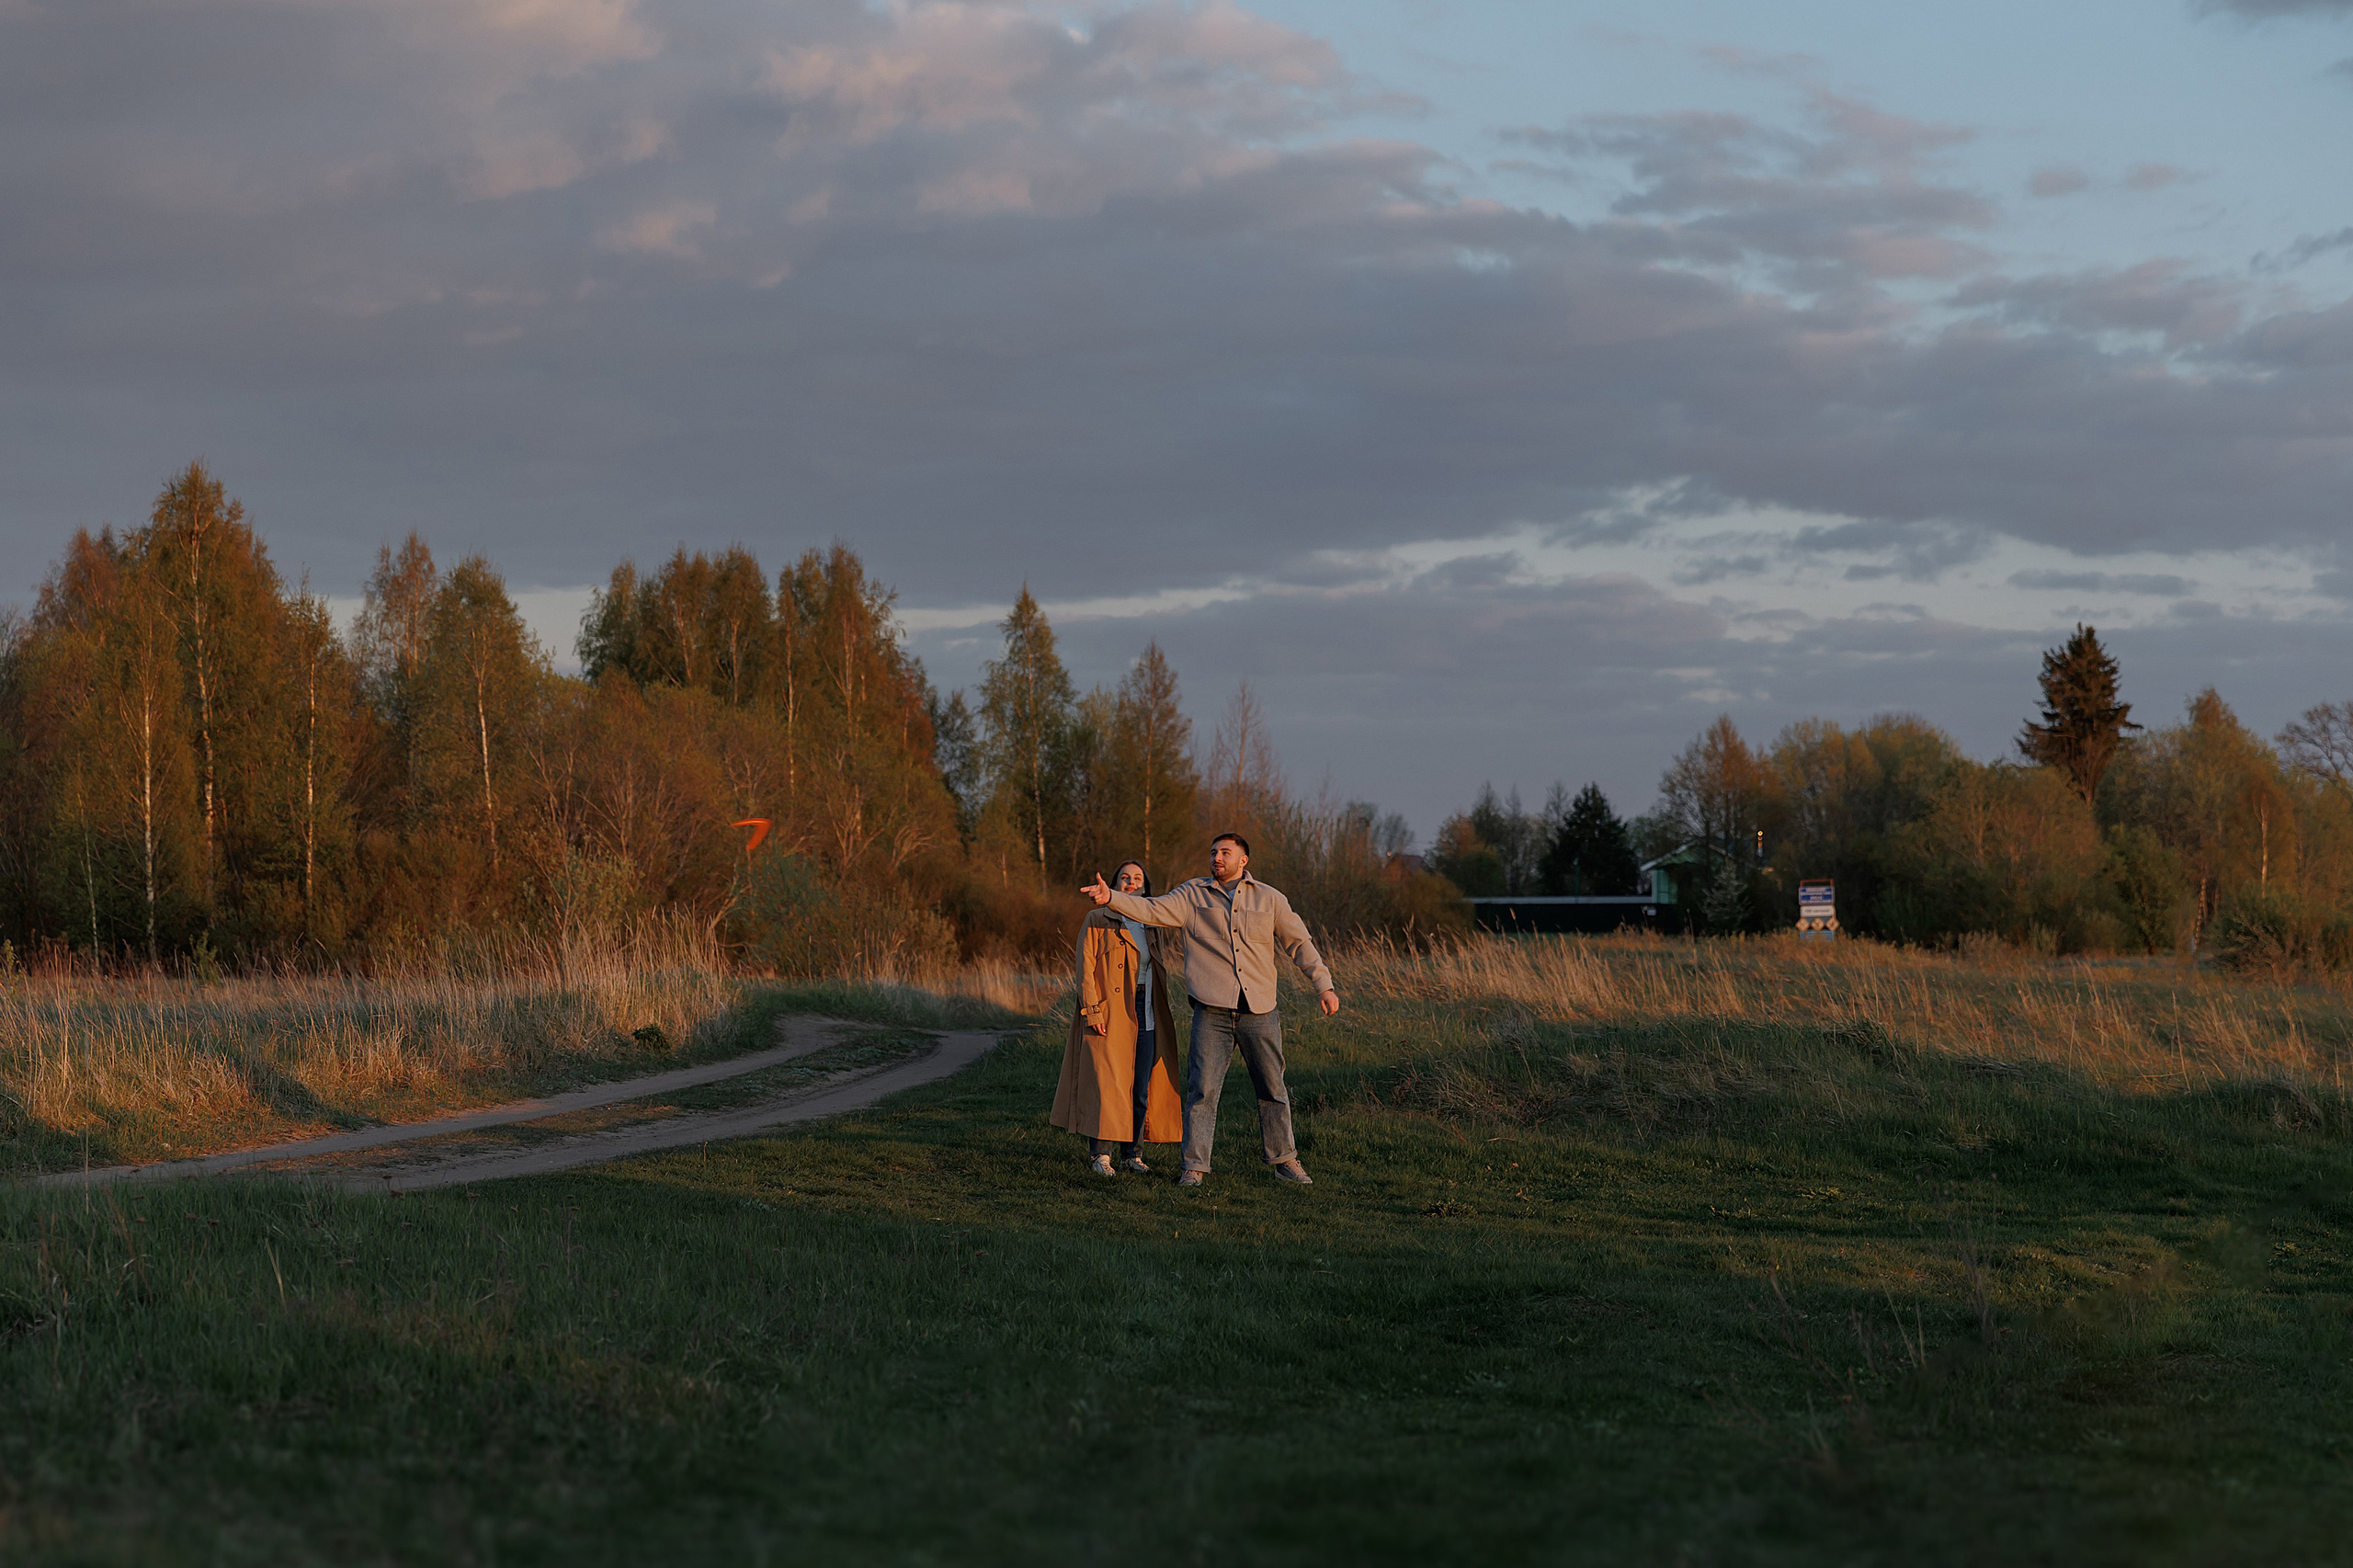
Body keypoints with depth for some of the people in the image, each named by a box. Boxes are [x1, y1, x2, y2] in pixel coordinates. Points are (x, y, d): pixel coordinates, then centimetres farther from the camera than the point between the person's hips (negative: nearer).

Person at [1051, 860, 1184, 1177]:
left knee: (1142, 1088, 3)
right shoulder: (1098, 920, 1)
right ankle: (1099, 1154, -4)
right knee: (1108, 1084, -10)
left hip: (1145, 1016, 5)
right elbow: (1086, 968, -5)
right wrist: (1092, 1011, -15)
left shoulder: (1150, 924, 17)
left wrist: (1163, 1015, 14)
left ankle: (1132, 1154, 10)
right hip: (1110, 1014, -5)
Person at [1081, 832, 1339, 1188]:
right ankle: (1194, 1166, -1)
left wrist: (1324, 986, 4)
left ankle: (1284, 1160, 22)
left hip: (1259, 1011, 1)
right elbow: (1151, 910, -5)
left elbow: (1300, 943, 11)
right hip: (1212, 1011, -1)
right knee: (1203, 1089, -6)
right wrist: (1111, 899, -20)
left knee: (1273, 1089, 9)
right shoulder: (1193, 895, 6)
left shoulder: (1269, 899, 8)